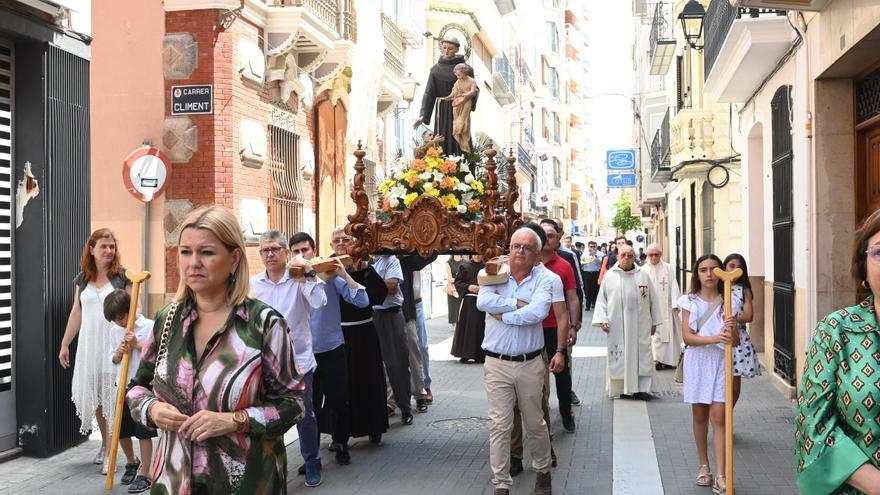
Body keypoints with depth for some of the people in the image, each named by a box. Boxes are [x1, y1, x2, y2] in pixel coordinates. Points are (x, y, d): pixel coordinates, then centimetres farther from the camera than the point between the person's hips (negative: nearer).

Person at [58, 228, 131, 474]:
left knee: (111, 397, -5)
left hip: (114, 343, -4)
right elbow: (76, 313, 14)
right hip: (89, 344, 4)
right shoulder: (82, 279, 9)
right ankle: (104, 444, 26)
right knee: (94, 396, 10)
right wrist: (65, 344, 14)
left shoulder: (122, 276, -3)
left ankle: (110, 453, -2)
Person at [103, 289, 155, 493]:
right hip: (123, 386, 6)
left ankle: (144, 475, 7)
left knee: (143, 432, -1)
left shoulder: (149, 327, -10)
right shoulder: (115, 330, 7)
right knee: (121, 430, 13)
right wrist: (118, 354, -10)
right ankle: (132, 463, 38)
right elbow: (113, 360, 11)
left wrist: (137, 345, -20)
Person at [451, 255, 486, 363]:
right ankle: (465, 355, 6)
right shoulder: (465, 266, 5)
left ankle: (480, 355, 9)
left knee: (481, 328, 1)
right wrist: (468, 287, -12)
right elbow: (457, 282, 3)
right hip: (469, 301, -1)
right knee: (467, 328, -1)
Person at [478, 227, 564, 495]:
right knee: (500, 425, 1)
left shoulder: (544, 278, -2)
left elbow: (538, 312, -20)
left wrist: (503, 315, -13)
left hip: (530, 363, 0)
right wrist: (518, 304, -16)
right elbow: (483, 301, -19)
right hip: (497, 363, 0)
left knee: (535, 423, 14)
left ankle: (543, 472, 35)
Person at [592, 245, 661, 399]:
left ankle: (641, 388, 6)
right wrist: (602, 320, -3)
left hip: (640, 326, 1)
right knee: (619, 357, 1)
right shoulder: (610, 276, 3)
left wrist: (654, 322, 9)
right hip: (617, 327, -1)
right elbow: (601, 300, 6)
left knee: (641, 355, 0)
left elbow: (653, 300, 9)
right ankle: (621, 388, 9)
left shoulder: (643, 276, 4)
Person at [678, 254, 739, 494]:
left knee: (719, 417, -6)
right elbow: (687, 337, -10)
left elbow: (734, 341, 0)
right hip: (698, 362, 1)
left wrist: (731, 332, -24)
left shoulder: (730, 301, 1)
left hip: (720, 361, -1)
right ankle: (704, 466, 26)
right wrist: (714, 338, -26)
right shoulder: (689, 301, 0)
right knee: (700, 415, 11)